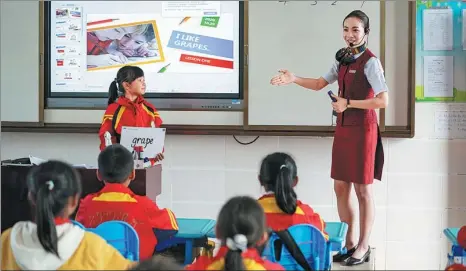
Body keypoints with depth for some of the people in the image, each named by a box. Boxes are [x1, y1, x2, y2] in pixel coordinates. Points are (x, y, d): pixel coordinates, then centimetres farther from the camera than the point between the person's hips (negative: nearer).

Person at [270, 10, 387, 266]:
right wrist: (293, 79, 1)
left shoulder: (370, 62, -14)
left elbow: (383, 101, -20)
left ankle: (363, 247, 15)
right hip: (343, 128, 8)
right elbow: (319, 84, 16)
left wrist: (348, 103, -16)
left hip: (362, 129, -8)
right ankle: (349, 243, 24)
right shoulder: (343, 59, 9)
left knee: (363, 190, 3)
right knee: (340, 188, 11)